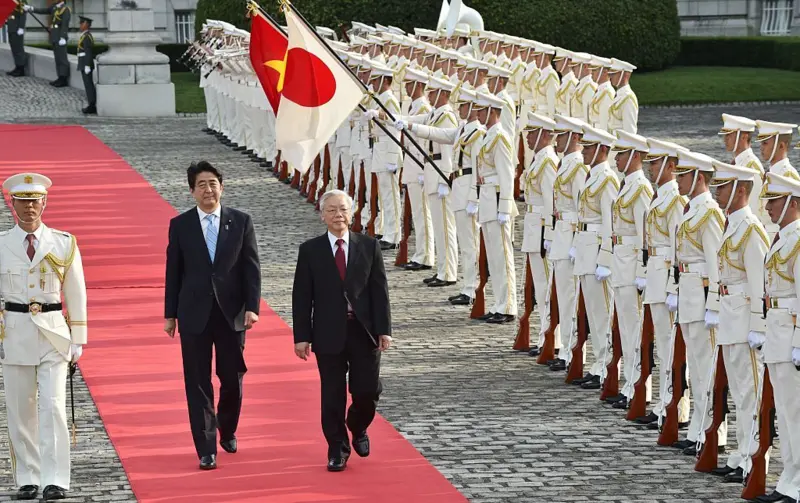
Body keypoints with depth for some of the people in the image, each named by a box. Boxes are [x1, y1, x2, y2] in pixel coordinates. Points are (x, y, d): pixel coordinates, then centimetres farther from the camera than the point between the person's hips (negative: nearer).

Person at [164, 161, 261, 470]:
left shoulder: (241, 222, 2)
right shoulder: (180, 225, 2)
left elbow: (251, 268, 0)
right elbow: (173, 272, 4)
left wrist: (252, 307, -9)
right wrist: (170, 314, 3)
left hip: (231, 312, 0)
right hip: (194, 314, 0)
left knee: (232, 378, 8)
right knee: (198, 383, 0)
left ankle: (227, 431, 34)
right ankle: (206, 450, 4)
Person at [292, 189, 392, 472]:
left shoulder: (369, 246, 4)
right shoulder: (310, 251, 0)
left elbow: (379, 290, 3)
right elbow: (302, 297, 0)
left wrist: (384, 329, -4)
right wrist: (302, 336, -5)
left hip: (364, 331, 1)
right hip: (329, 334, -1)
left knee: (368, 391, 2)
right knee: (333, 396, 3)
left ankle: (358, 429, 32)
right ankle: (338, 449, 17)